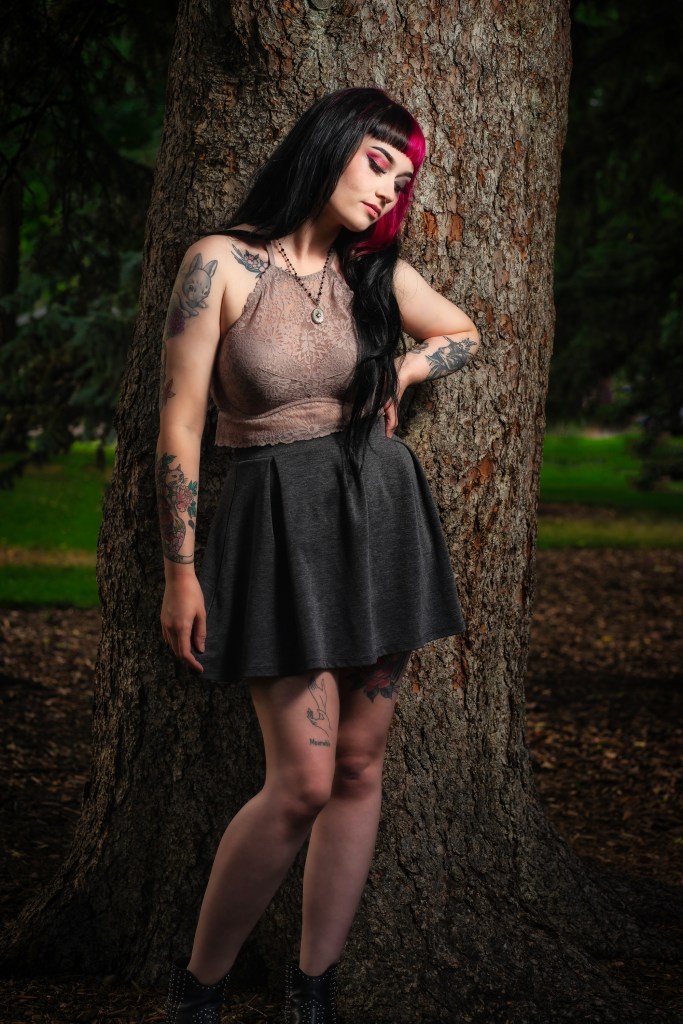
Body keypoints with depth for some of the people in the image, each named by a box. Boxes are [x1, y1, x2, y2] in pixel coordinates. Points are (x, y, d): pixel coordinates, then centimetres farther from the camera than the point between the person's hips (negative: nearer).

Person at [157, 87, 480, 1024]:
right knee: (303, 781, -11)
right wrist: (181, 572, -9)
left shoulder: (375, 271, 5)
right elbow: (180, 425, -8)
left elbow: (463, 334, 25)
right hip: (281, 525, -5)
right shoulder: (221, 262, -8)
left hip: (380, 515, 5)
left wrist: (396, 371, 6)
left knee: (360, 769, 5)